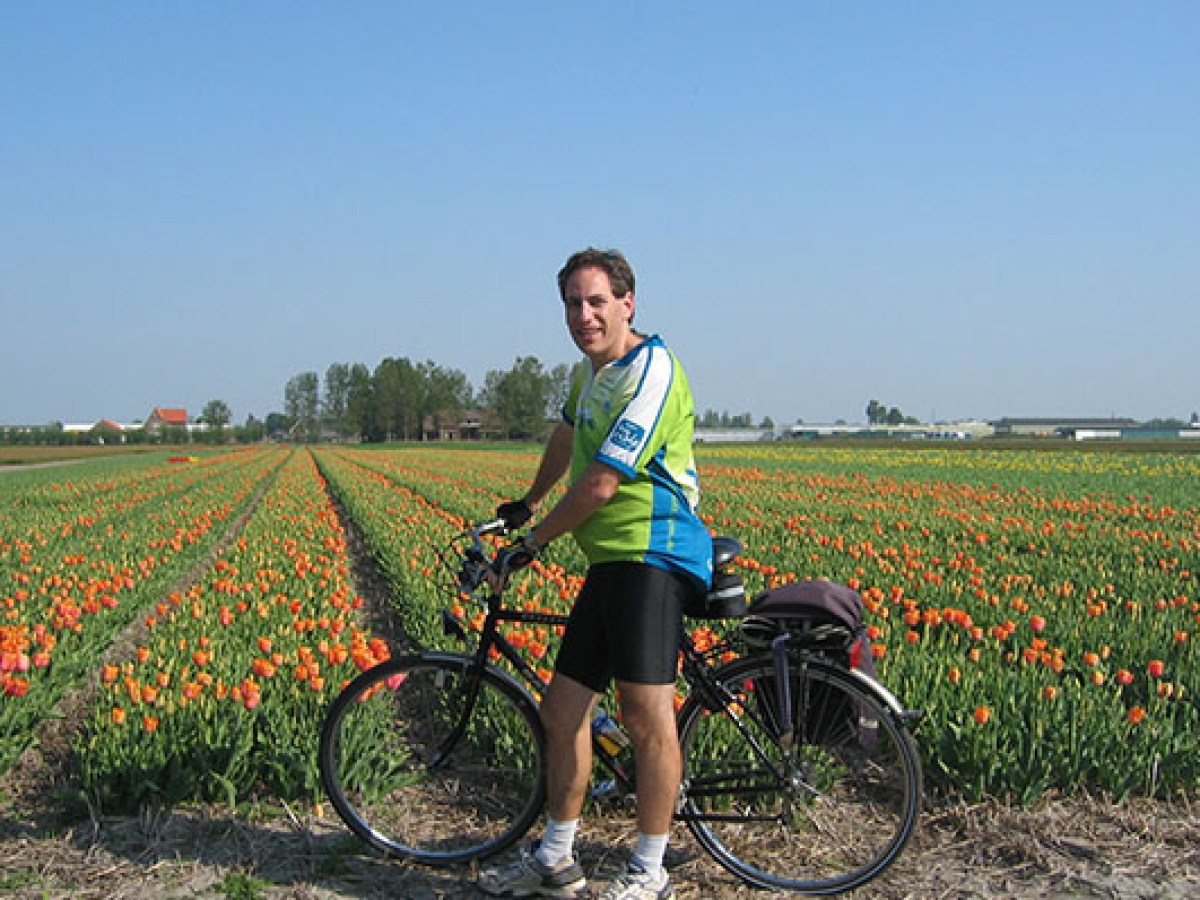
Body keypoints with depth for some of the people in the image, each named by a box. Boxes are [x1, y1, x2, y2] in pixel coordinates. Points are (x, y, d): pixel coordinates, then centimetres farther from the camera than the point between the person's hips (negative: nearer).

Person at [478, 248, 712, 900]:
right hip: (610, 562, 10)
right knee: (561, 711, 10)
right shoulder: (591, 370, 17)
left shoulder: (650, 371, -14)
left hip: (649, 556, -10)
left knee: (644, 712, -12)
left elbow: (601, 484, -17)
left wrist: (532, 543, -7)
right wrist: (527, 504, 47)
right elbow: (567, 437, 37)